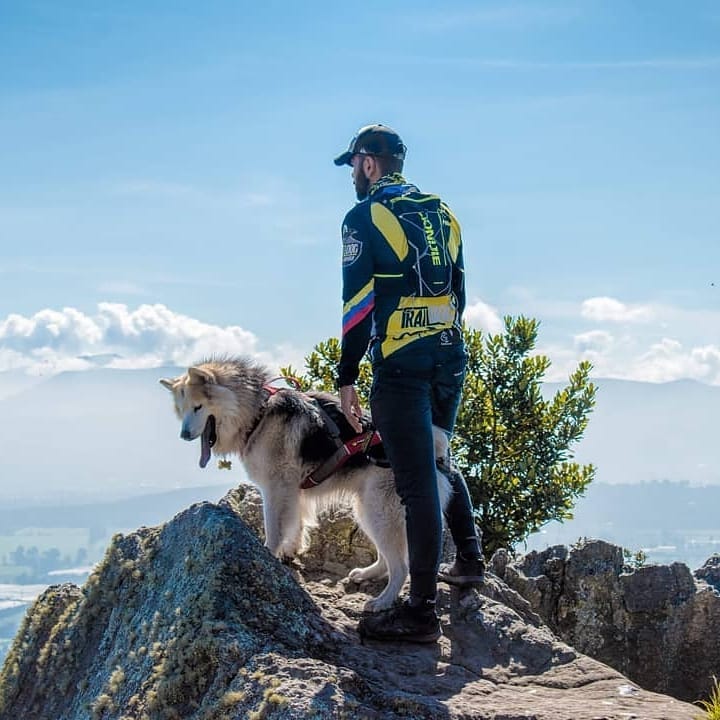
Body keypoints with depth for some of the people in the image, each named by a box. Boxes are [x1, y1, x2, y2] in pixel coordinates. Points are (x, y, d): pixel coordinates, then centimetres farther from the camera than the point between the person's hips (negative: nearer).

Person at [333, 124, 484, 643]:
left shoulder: (366, 217, -6)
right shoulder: (442, 212, 14)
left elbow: (358, 304, -11)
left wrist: (347, 379, -7)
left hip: (401, 363, -7)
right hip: (451, 357, 7)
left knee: (417, 479, -8)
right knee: (439, 461, 25)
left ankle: (422, 610, -6)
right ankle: (469, 558, 32)